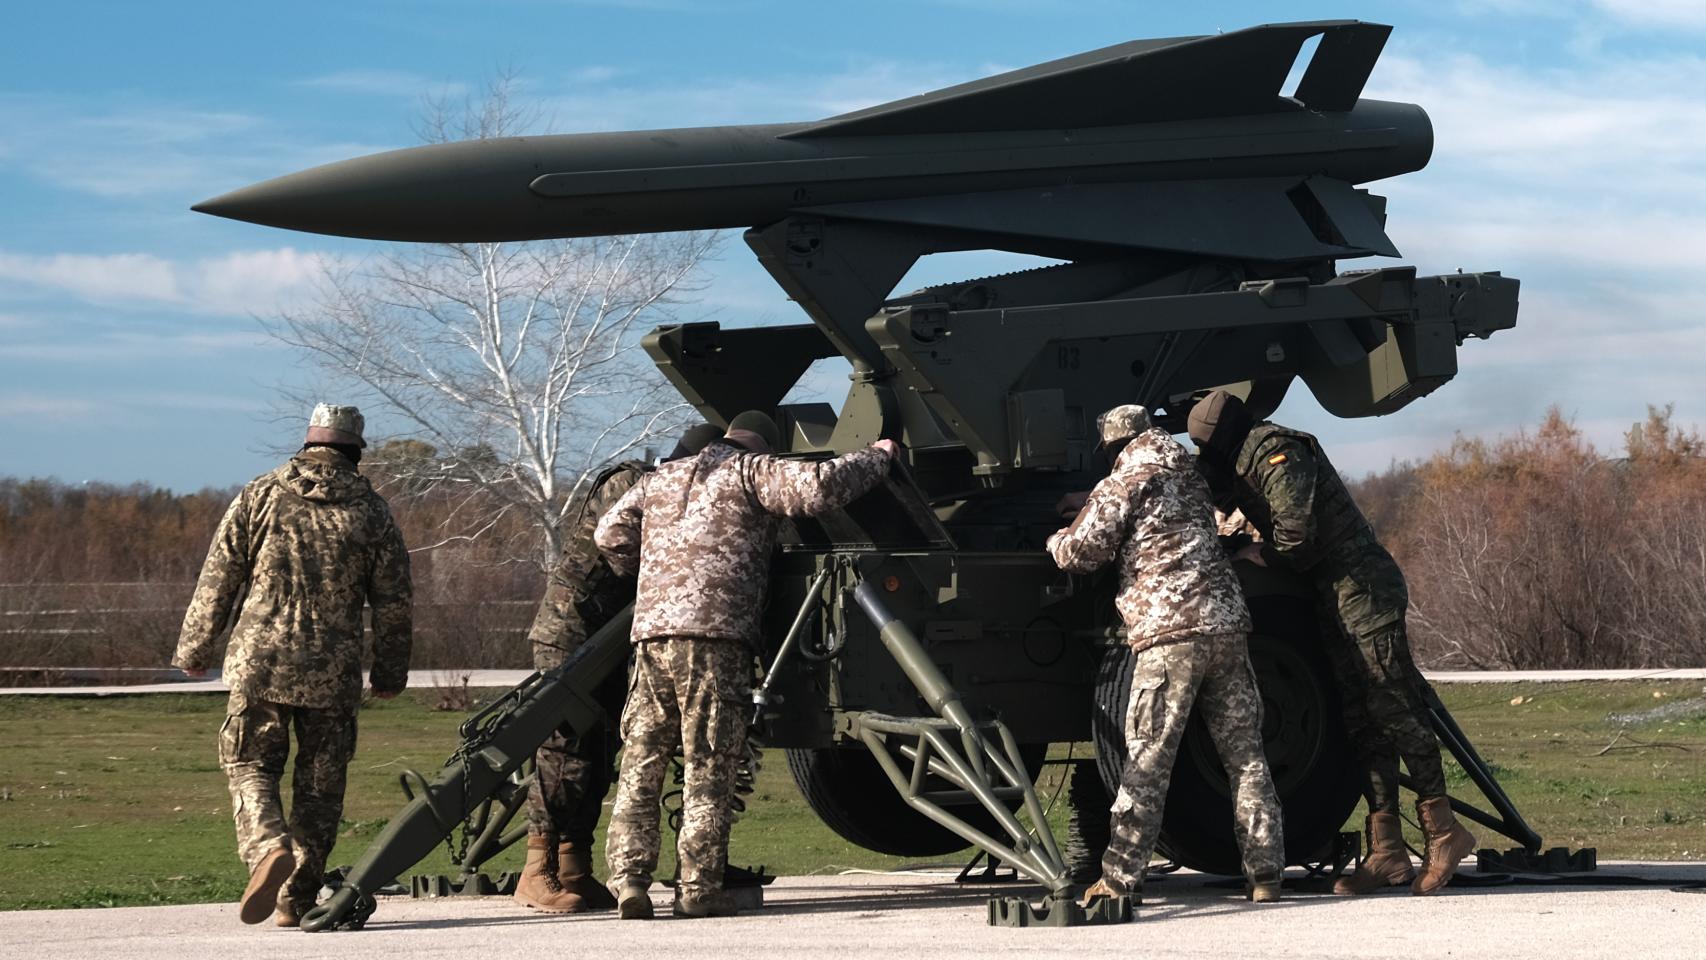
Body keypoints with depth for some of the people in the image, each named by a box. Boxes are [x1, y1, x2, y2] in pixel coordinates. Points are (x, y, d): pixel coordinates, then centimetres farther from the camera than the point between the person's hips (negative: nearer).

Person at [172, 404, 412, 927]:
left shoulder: (259, 496, 1)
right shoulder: (372, 512, 3)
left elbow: (217, 582, 2)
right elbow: (393, 604, 6)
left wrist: (194, 649, 12)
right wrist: (390, 674, 17)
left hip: (258, 663, -1)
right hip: (333, 673, 1)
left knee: (251, 766, 10)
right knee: (320, 783, 11)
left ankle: (269, 848, -17)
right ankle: (297, 899, 12)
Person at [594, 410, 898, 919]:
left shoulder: (661, 479, 24)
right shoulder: (751, 472, 6)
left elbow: (611, 533, 21)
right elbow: (818, 486, -8)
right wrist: (878, 457, 7)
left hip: (651, 630, 5)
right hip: (715, 632, -5)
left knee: (641, 761, 8)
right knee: (709, 766, -1)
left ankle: (628, 878, 0)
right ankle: (699, 886, -2)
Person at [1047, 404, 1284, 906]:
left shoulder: (1121, 486, 1)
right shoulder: (1189, 477, 22)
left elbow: (1079, 553, -4)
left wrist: (1058, 539, 20)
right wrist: (1088, 504, 38)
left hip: (1169, 633, -5)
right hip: (1226, 624, 6)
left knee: (1147, 761, -4)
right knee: (1245, 755, 8)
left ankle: (1119, 877, -5)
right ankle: (1265, 873, 6)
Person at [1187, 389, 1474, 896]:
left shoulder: (1276, 453, -11)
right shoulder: (1246, 463, 20)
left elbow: (1295, 541, -16)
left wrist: (1257, 555, 0)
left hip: (1365, 589, -10)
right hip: (1334, 598, 10)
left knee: (1391, 707, -11)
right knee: (1360, 720, 4)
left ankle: (1442, 829, -8)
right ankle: (1386, 851, 2)